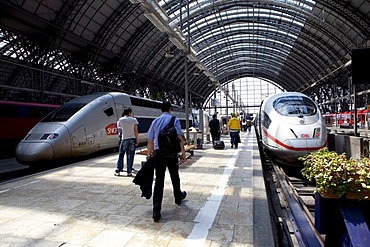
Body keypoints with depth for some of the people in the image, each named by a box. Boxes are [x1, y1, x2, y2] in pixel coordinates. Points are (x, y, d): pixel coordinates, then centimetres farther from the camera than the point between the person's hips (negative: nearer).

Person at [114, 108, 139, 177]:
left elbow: (118, 126, 18)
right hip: (132, 139, 0)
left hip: (124, 139, 0)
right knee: (130, 156, 4)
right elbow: (136, 131, -3)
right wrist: (137, 140, 1)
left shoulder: (121, 119, 0)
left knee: (121, 155, 9)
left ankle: (117, 171, 9)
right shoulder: (134, 119, -1)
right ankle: (129, 172, 6)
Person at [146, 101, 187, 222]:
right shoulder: (174, 120, -1)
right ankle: (178, 197, 43)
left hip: (158, 153, 2)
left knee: (159, 180, 3)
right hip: (171, 153, -2)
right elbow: (179, 137, -11)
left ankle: (156, 211, -2)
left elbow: (150, 140, 11)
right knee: (174, 177, 19)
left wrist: (149, 153, 21)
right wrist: (183, 153, -8)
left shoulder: (155, 121, 10)